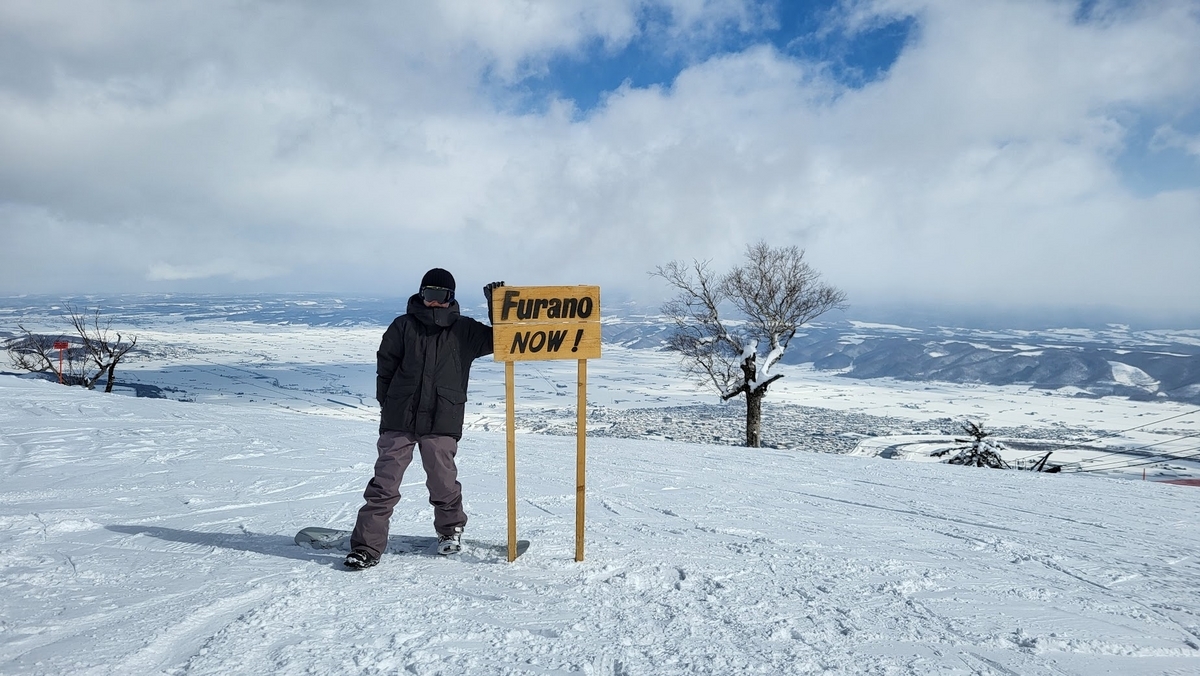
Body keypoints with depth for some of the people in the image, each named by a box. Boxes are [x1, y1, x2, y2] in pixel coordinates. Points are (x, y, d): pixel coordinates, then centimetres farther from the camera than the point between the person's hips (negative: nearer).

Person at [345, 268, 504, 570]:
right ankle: (367, 547, 7)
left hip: (442, 422, 0)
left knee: (444, 482, 7)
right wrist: (387, 404, 4)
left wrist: (496, 307, 0)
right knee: (384, 485, 0)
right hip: (398, 421, 0)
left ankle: (451, 529, 32)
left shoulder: (465, 330, 7)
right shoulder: (403, 326, 4)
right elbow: (385, 367, 8)